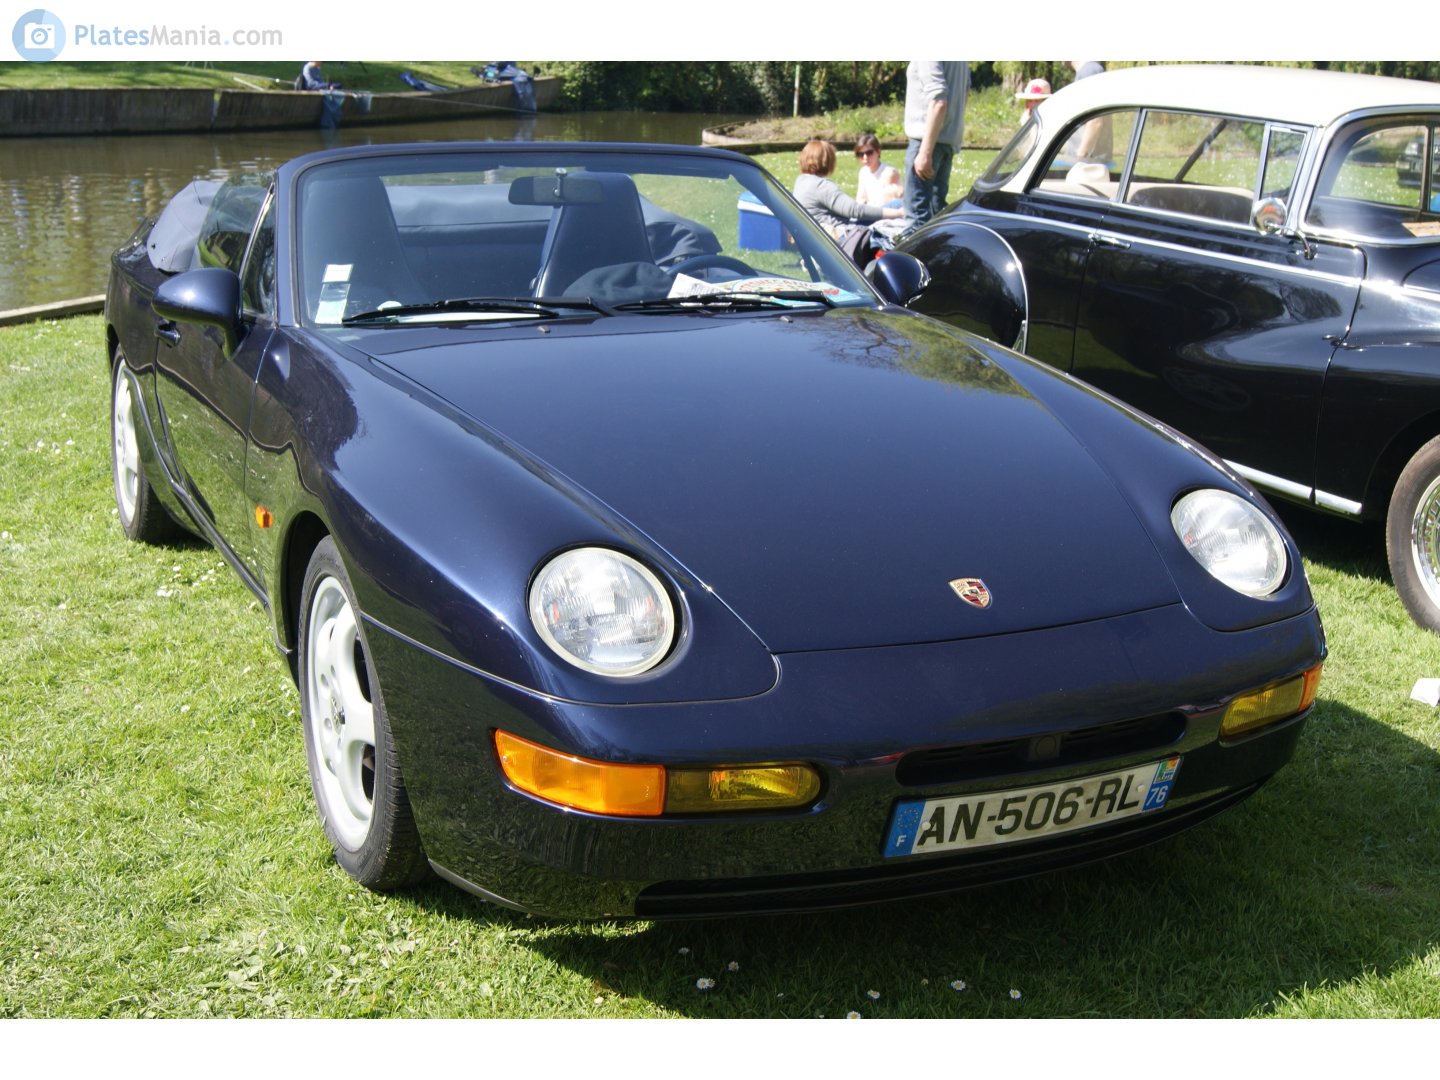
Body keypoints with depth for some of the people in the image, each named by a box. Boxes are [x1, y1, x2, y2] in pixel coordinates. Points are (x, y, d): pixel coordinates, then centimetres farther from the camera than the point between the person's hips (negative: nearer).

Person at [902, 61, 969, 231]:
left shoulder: (926, 57, -15)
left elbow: (938, 102, -22)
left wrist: (925, 152, -22)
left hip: (928, 139, -10)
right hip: (950, 140, 10)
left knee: (917, 213, -9)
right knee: (937, 210, 14)